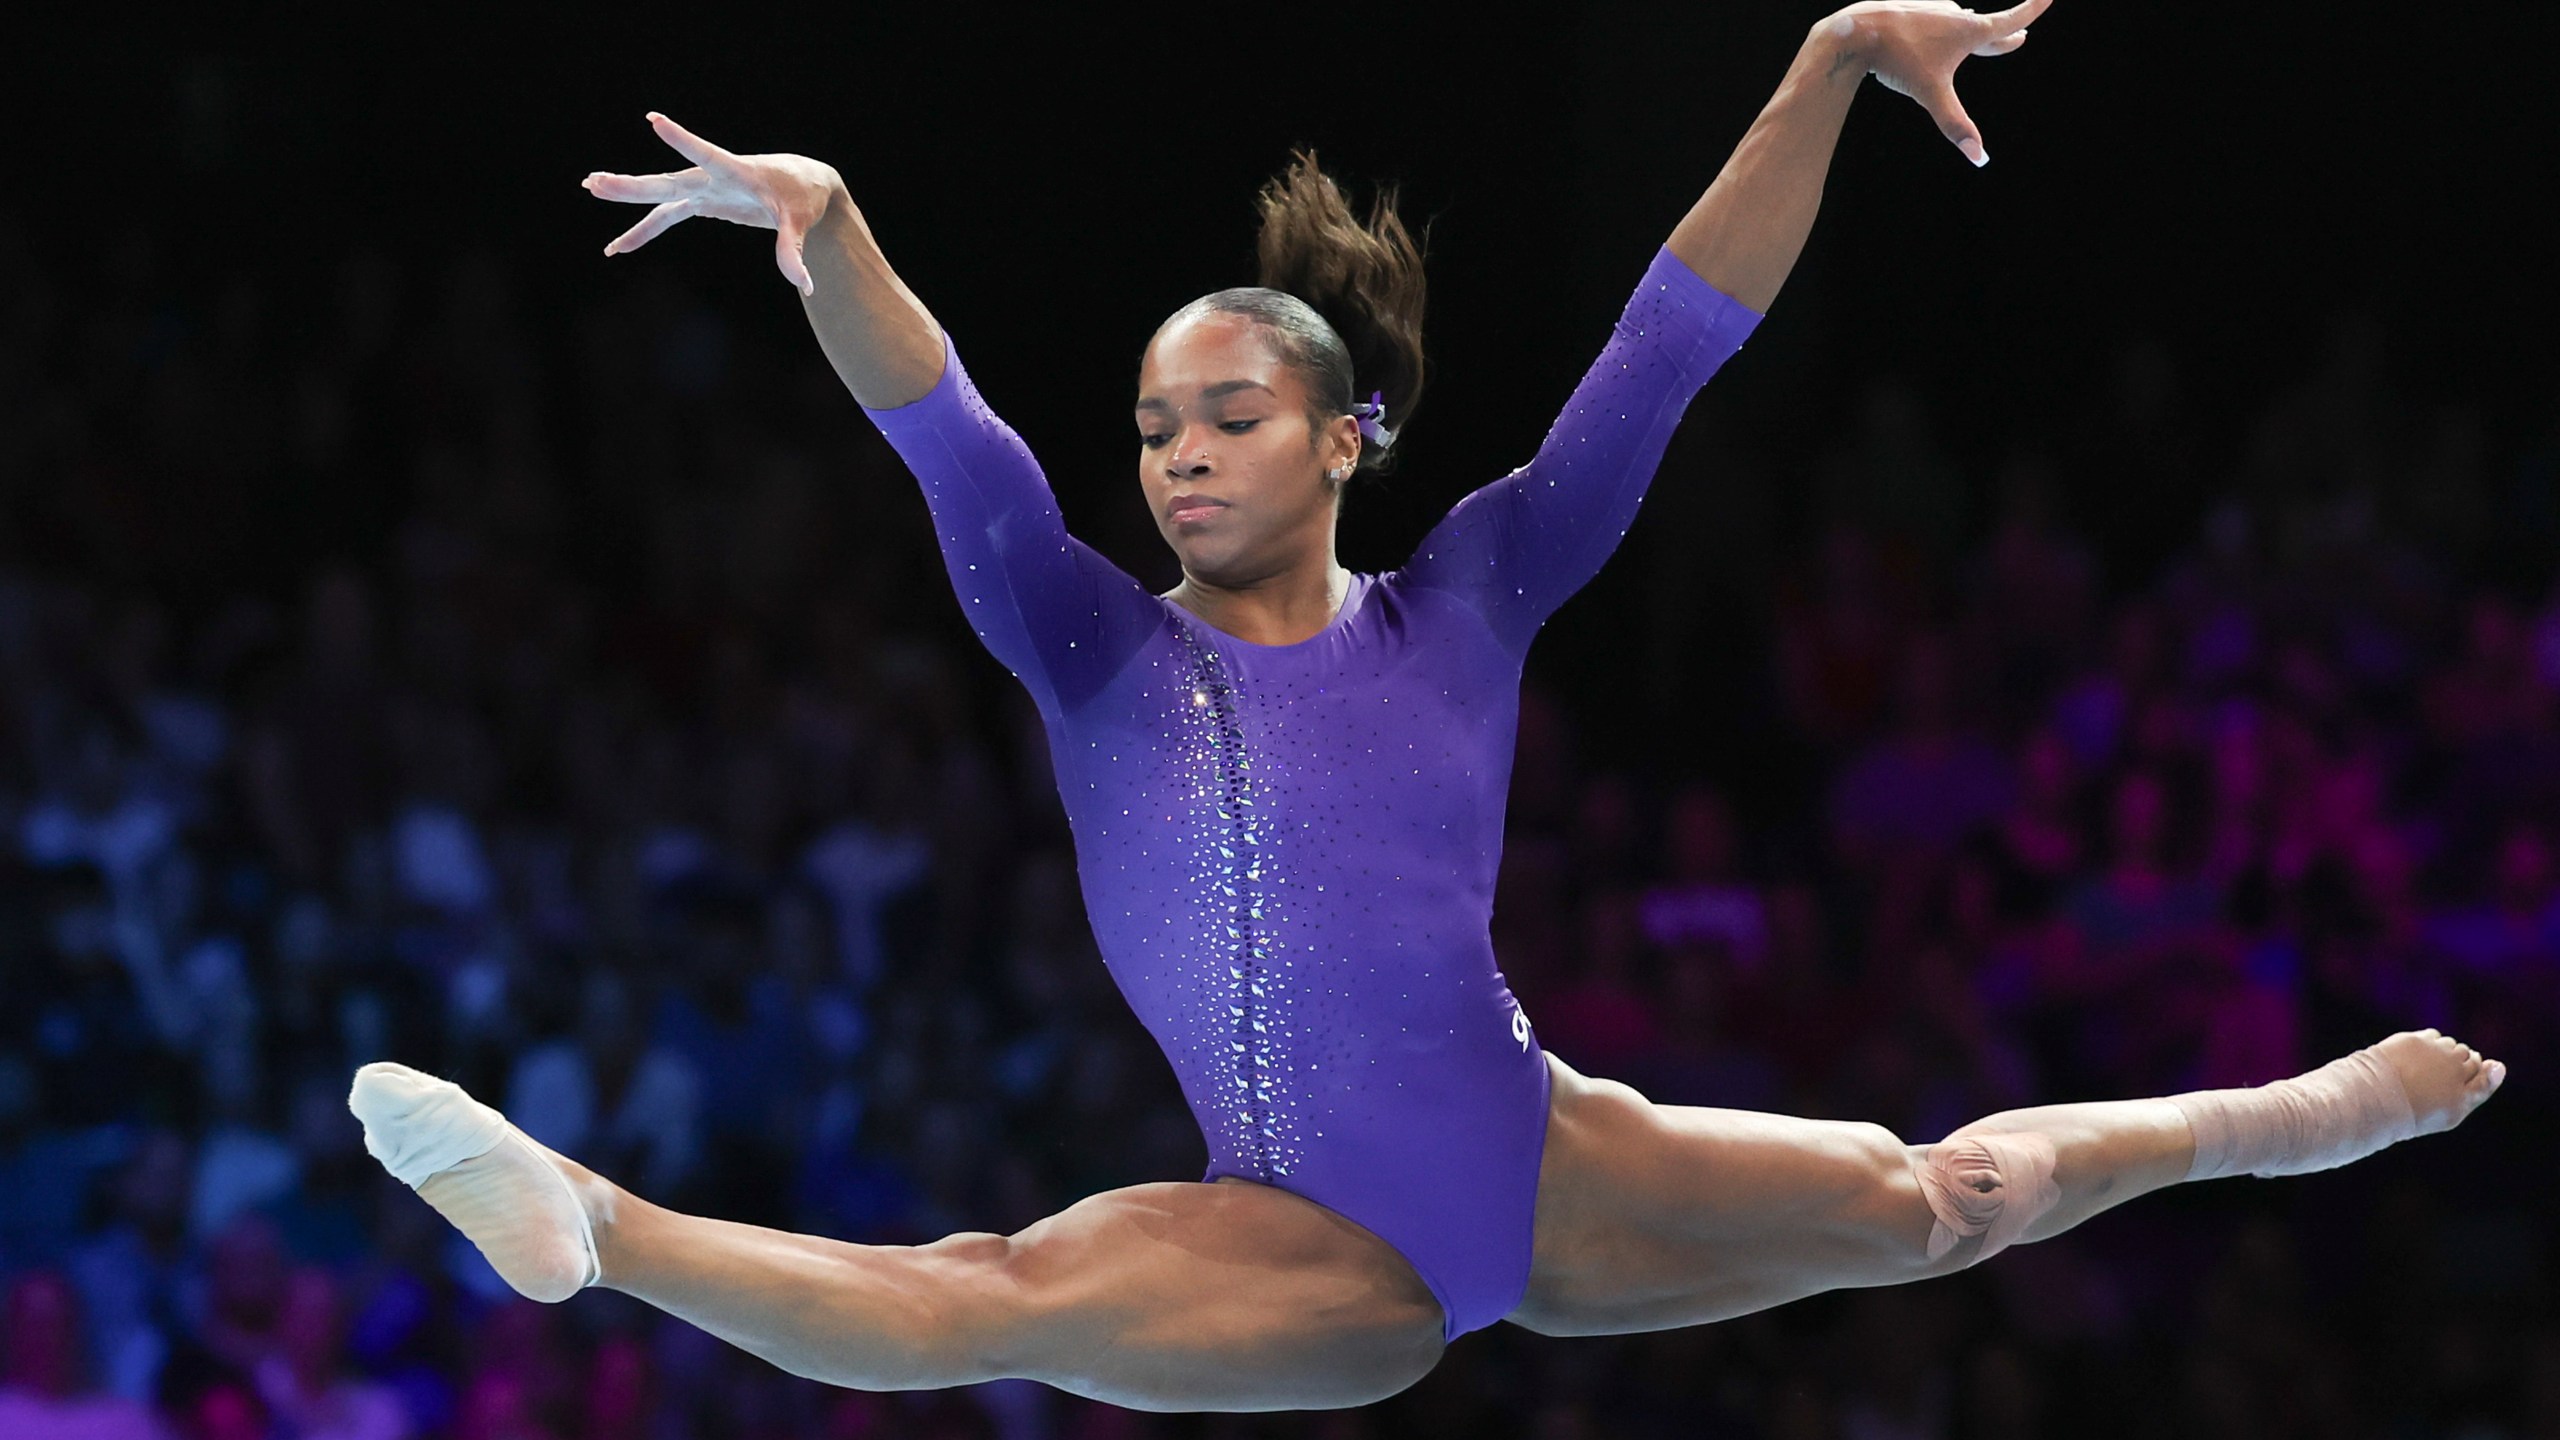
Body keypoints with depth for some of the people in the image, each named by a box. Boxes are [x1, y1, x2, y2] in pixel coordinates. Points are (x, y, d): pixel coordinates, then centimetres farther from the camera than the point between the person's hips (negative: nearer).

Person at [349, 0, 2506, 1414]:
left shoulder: (1460, 605, 3)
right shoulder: (1102, 659, 1)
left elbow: (1657, 365, -4)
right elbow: (951, 447, -15)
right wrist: (822, 225, -34)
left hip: (1551, 1175, 2)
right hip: (1315, 1261, -2)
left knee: (1923, 1199, 10)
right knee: (985, 1300, -28)